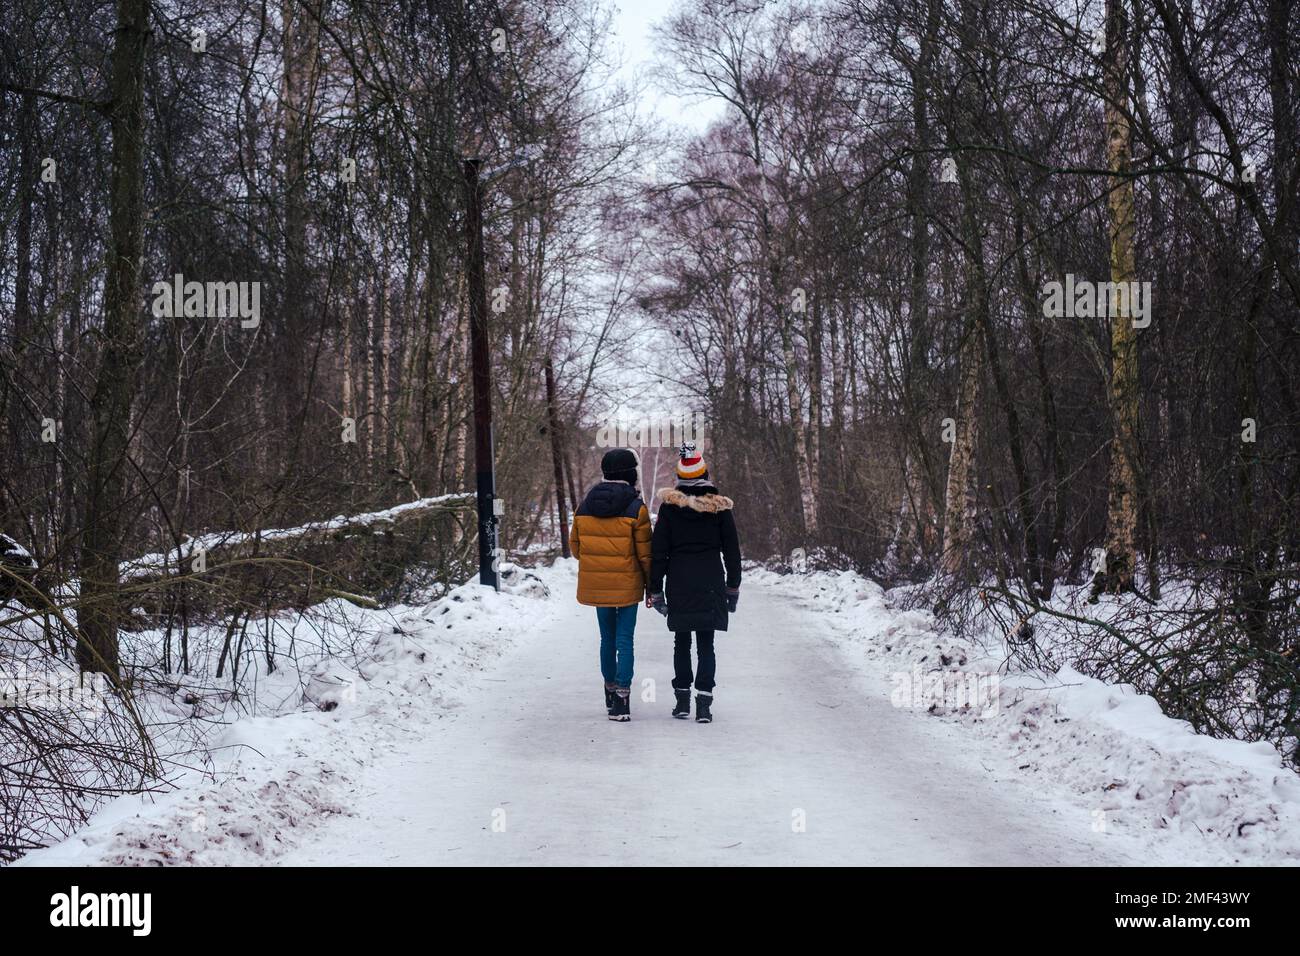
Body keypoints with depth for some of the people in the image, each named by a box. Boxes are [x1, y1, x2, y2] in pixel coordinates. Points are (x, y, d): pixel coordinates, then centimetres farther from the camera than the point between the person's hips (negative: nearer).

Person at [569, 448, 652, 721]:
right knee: (624, 640, 0)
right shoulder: (636, 508, -12)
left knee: (607, 638, 18)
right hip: (627, 585, -4)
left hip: (596, 584, 4)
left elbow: (575, 546, 10)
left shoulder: (585, 506, 2)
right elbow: (645, 552, -8)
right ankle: (621, 698, -7)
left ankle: (610, 693, 29)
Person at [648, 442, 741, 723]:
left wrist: (655, 590, 4)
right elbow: (732, 551, 6)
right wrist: (733, 587, 15)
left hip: (678, 584, 0)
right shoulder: (719, 507, -1)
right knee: (706, 644, 1)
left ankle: (682, 700, 14)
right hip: (711, 584, 0)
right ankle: (704, 704, -7)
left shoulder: (669, 506, -2)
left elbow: (658, 551, -1)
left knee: (681, 642, 12)